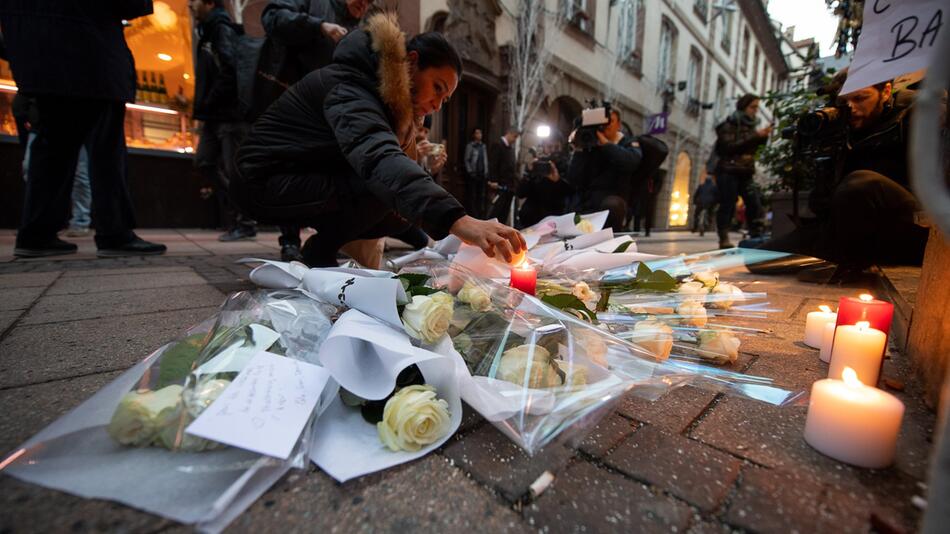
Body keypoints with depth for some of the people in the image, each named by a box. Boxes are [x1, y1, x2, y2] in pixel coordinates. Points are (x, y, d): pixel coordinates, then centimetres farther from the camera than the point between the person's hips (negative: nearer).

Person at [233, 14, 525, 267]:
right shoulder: (348, 89, -26)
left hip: (311, 180, 8)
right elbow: (380, 159, -45)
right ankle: (319, 252, -7)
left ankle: (322, 247, 9)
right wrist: (457, 221, -57)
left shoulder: (387, 96, 5)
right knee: (384, 190, -28)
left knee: (401, 213, -3)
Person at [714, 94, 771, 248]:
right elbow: (730, 147, -14)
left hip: (746, 172, 6)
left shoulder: (750, 124, 19)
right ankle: (724, 239, -6)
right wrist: (754, 136, -16)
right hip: (728, 171, -6)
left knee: (754, 204, -5)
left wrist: (763, 137, 1)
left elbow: (753, 147, 18)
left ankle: (756, 236, -1)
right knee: (727, 205, -8)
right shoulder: (729, 124, -1)